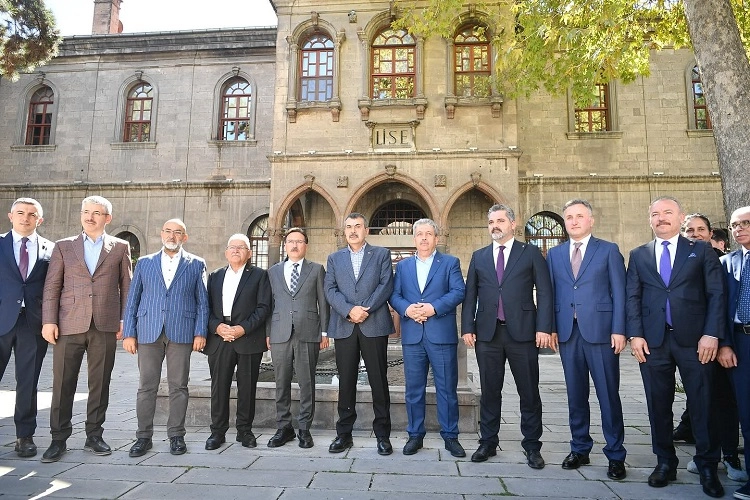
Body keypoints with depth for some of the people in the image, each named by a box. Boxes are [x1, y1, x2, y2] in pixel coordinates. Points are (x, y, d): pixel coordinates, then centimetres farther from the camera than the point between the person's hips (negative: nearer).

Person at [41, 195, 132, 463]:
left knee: (100, 384, 6)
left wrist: (125, 321, 1)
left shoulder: (120, 247, 9)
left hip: (105, 326, 0)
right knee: (63, 384, 4)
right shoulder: (63, 246, 11)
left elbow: (126, 286, 8)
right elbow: (51, 286, 6)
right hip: (69, 324, 1)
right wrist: (49, 321, -3)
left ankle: (94, 436, 19)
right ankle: (59, 439, 17)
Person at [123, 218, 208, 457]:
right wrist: (129, 333, 3)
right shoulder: (144, 263, 12)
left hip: (181, 333, -1)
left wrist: (200, 332, -4)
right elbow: (132, 300, 10)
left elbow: (202, 302, 5)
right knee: (146, 386, 5)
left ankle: (176, 435, 16)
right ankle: (143, 436, 17)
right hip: (148, 332, 1)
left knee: (178, 386, 4)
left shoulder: (196, 264, 8)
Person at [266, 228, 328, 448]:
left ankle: (304, 429, 15)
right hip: (280, 335, 2)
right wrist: (267, 333, 6)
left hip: (308, 334, -2)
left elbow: (323, 303, 5)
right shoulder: (273, 271, 13)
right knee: (281, 384, 8)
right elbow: (269, 304, 12)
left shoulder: (316, 269, 7)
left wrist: (324, 332, 0)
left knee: (307, 384, 3)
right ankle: (284, 428, 21)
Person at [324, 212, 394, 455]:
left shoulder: (381, 254, 9)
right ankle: (344, 433, 18)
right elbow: (330, 290, 4)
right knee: (346, 382, 7)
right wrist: (349, 310, -12)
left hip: (374, 325, -2)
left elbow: (386, 285, -2)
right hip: (344, 327, 2)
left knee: (379, 381, 3)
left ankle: (382, 435, 13)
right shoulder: (334, 258, 15)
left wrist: (365, 309, -12)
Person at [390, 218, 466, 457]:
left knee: (447, 388, 5)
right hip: (412, 336, 3)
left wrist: (434, 308, -17)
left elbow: (458, 291, -5)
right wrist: (406, 309, -13)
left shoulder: (450, 263, 7)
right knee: (413, 389, 8)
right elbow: (394, 294, 8)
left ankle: (450, 436, 18)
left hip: (442, 334, -2)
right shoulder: (403, 265, 16)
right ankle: (415, 435, 21)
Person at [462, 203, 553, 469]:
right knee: (489, 392, 10)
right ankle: (488, 442, 23)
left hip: (522, 331, -2)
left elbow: (544, 292, -1)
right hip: (487, 332, 2)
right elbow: (470, 295, 10)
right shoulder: (478, 257, 12)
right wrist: (467, 327, 1)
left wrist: (543, 327, -10)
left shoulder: (530, 252, 4)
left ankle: (532, 446, 21)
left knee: (529, 392, 7)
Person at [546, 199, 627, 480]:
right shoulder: (554, 254, 13)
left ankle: (616, 456, 15)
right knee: (576, 394, 11)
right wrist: (551, 328, 2)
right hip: (567, 332, 3)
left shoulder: (608, 250, 4)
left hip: (600, 331, -3)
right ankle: (580, 449, 23)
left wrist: (619, 330, -9)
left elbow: (619, 292, -1)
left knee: (608, 395, 2)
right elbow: (551, 293, 10)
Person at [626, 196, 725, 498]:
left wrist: (711, 334, -10)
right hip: (653, 340, 2)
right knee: (658, 405, 8)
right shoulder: (639, 255, 11)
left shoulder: (701, 250, 6)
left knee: (703, 404, 5)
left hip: (694, 339, -1)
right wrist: (635, 334, -4)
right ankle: (665, 462, 21)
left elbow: (716, 294, 0)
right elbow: (633, 297, 6)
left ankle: (707, 467, 20)